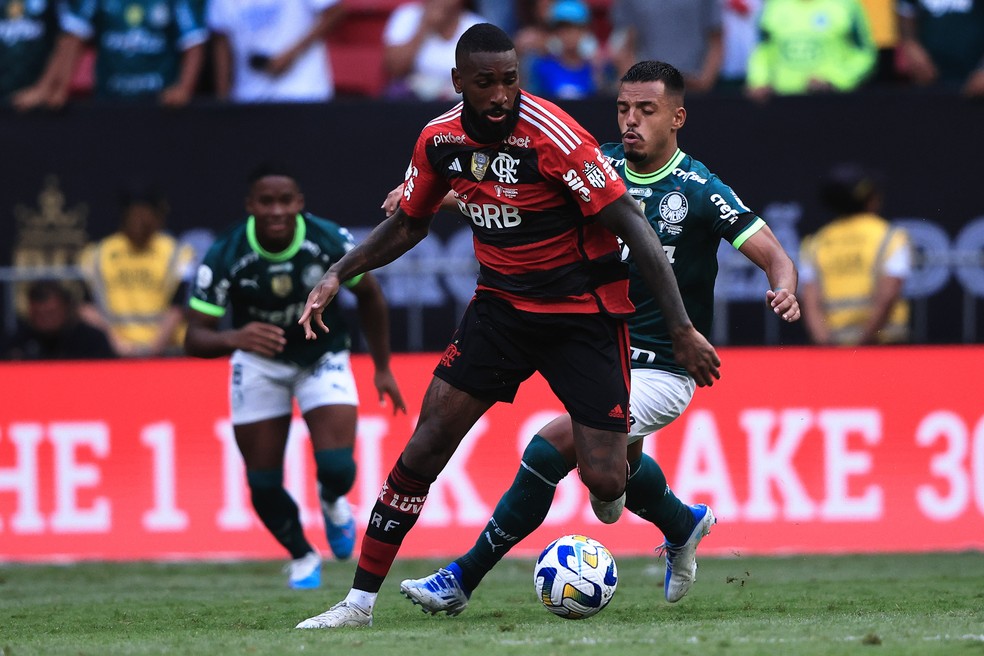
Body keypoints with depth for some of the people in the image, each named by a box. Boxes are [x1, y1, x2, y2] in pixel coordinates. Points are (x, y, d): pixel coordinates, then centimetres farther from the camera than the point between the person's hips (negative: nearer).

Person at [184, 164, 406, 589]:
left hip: (323, 357, 0)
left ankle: (332, 504, 21)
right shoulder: (225, 258, -26)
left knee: (337, 468, -18)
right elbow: (195, 339, -26)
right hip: (258, 362, 0)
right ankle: (302, 557, 29)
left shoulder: (329, 242, -23)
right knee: (263, 486, -1)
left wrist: (382, 369, 2)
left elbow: (369, 295, -3)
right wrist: (234, 338, -48)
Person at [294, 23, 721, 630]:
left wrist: (682, 329, -26)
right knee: (425, 449, -6)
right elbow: (410, 224, 16)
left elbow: (634, 227, -22)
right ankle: (361, 600, 2)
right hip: (501, 303, 5)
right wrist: (339, 274, 5)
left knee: (605, 482, -12)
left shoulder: (553, 136, -23)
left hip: (584, 312, -5)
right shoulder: (440, 140, -4)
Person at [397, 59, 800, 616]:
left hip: (662, 372, -7)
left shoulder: (699, 190, -15)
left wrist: (784, 291, -37)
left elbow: (776, 257, -14)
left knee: (549, 450, -19)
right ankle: (684, 526, 58)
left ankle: (463, 579, -10)